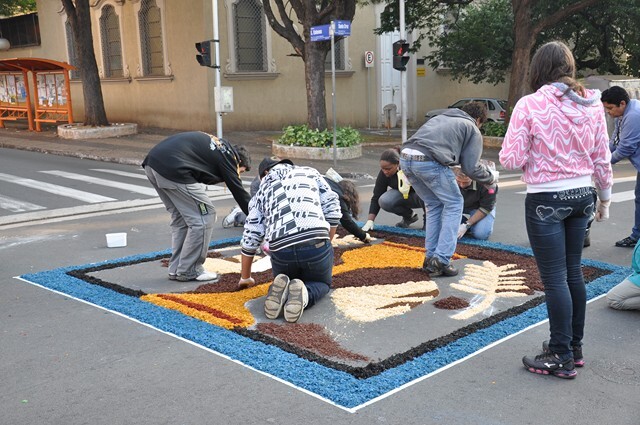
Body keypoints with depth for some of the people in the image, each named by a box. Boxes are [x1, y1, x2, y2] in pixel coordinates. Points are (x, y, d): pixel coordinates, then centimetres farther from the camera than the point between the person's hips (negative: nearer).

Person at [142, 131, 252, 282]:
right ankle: (188, 271, 10)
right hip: (173, 169, -9)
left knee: (180, 218, 21)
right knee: (204, 218, 2)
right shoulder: (227, 156, 5)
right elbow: (240, 193, 7)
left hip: (152, 163, 9)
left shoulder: (217, 145, 28)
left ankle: (175, 269, 24)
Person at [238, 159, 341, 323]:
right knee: (322, 283, 29)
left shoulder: (263, 188, 23)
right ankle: (303, 295, -7)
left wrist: (245, 277, 32)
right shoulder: (310, 172, 23)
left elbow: (250, 237, 21)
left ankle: (281, 291, -3)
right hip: (316, 243, -1)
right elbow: (332, 209, 12)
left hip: (280, 249, 1)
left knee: (286, 279, 34)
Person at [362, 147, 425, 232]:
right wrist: (370, 220, -22)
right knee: (384, 201, -25)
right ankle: (409, 216, 2)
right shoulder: (383, 173, -19)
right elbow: (376, 197, -14)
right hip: (403, 196, 4)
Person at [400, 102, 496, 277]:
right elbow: (471, 167, 9)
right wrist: (490, 177, 26)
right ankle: (441, 259, 3)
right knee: (454, 204, 11)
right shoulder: (472, 129, 15)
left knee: (434, 205, 22)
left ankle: (430, 257, 21)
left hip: (406, 158, 7)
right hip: (428, 161, -7)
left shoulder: (441, 117, 34)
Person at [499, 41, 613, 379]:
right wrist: (605, 197, 20)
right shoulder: (592, 105, 3)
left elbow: (511, 159, -14)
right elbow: (602, 159, 8)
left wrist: (510, 151, 8)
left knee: (554, 278, 1)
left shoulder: (530, 104, -13)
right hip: (582, 196, 6)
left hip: (546, 200, -6)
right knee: (573, 271, 17)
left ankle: (561, 357, 9)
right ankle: (575, 347, 28)